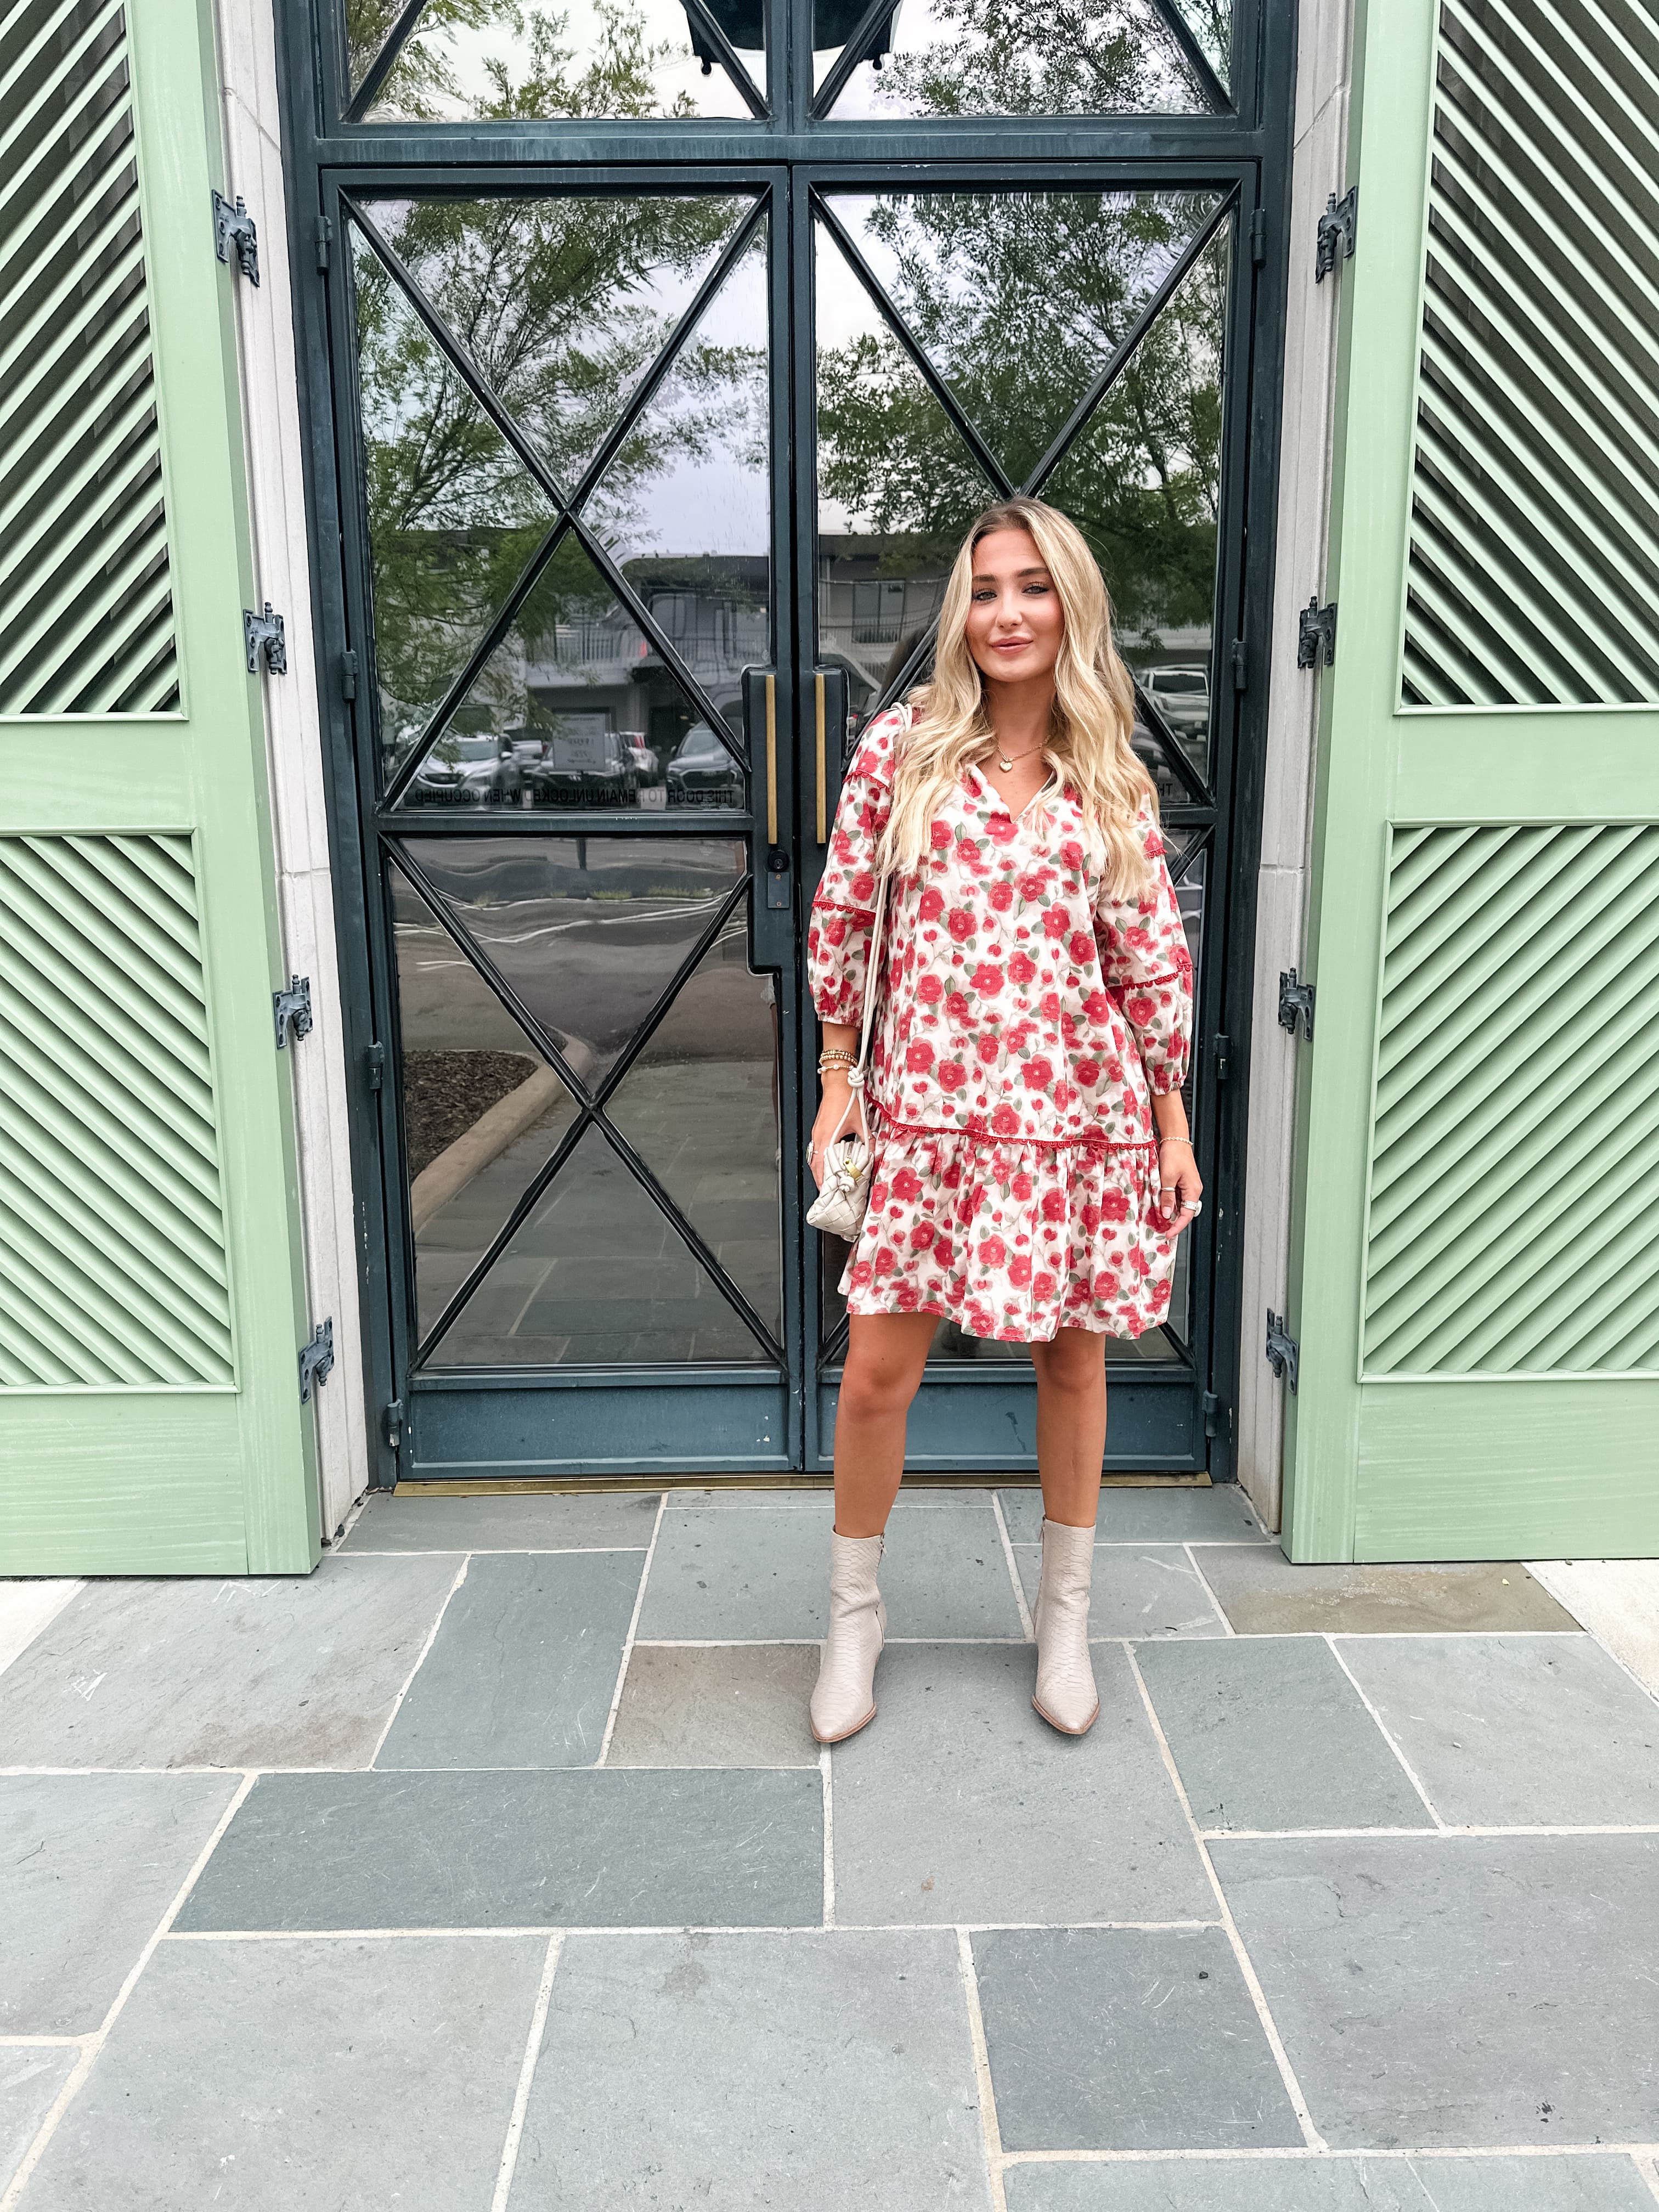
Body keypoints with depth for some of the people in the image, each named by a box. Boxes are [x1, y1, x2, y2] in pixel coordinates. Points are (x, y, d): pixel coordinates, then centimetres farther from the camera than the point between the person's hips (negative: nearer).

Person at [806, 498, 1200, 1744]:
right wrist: (839, 1083, 3)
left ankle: (1067, 1618, 32)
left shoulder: (1112, 781, 4)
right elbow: (842, 920, 4)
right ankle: (855, 1614, 25)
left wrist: (1173, 1123, 5)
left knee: (1074, 1360, 11)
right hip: (928, 1108, -1)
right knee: (878, 1369, 1)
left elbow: (1153, 960, 6)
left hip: (1078, 1114, 1)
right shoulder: (903, 749, 1)